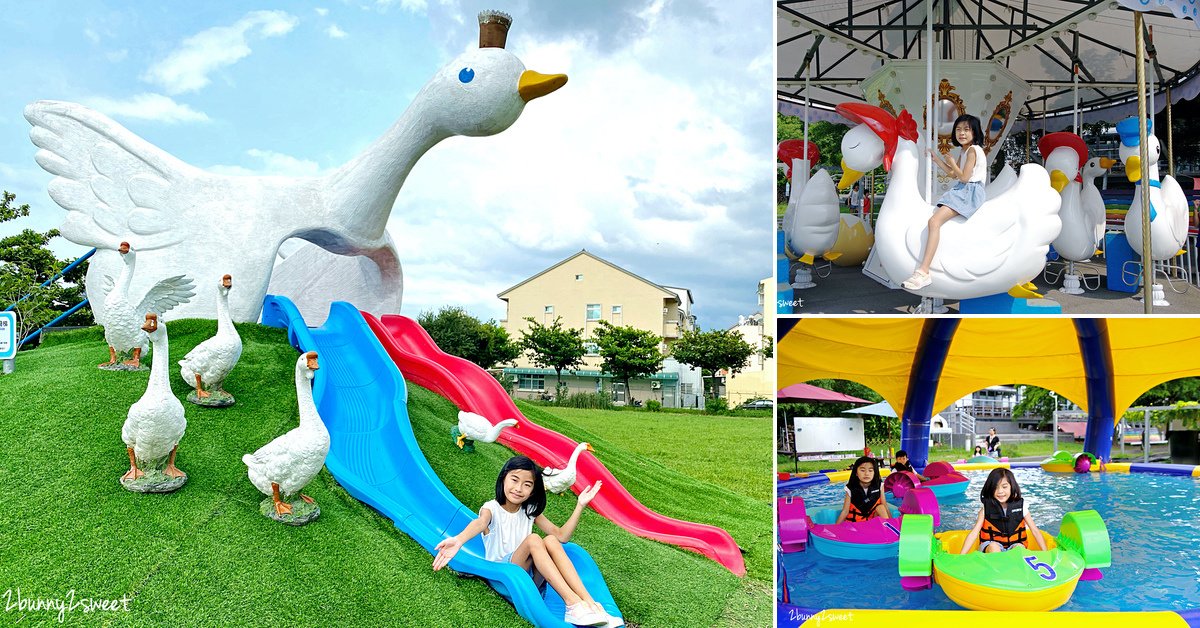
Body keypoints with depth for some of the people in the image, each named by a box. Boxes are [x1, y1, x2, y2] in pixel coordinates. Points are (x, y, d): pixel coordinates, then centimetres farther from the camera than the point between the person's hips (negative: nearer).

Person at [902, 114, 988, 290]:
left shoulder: (973, 150, -9)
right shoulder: (965, 151, 20)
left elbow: (964, 177, -14)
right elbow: (954, 174, 30)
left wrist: (950, 160, -3)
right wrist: (936, 158, 26)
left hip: (969, 194, -11)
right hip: (961, 191, 11)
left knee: (934, 221, -26)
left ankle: (923, 272, -35)